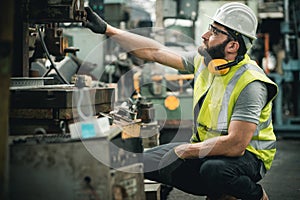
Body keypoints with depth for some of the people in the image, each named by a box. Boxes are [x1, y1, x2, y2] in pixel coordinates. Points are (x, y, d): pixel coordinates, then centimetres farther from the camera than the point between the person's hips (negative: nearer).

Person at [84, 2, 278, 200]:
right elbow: (155, 52, 4)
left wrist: (183, 151, -24)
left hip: (246, 155, -8)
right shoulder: (203, 60, -2)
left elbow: (235, 145, -32)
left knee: (213, 169, -40)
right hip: (207, 147, 8)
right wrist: (107, 29, 3)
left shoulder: (249, 83, -26)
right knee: (147, 162, -5)